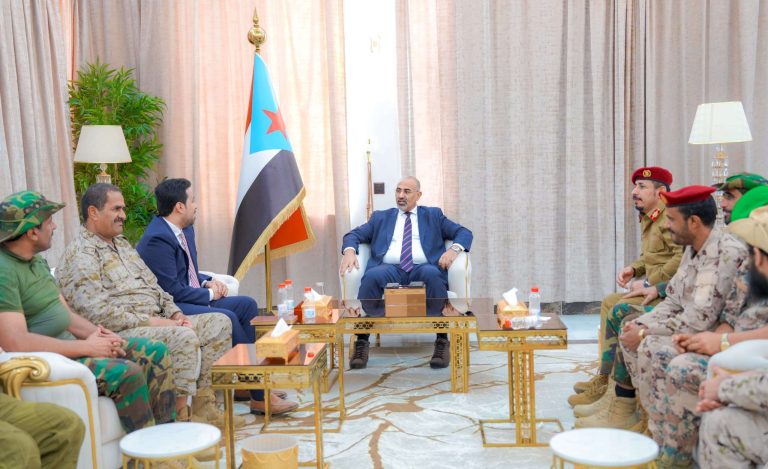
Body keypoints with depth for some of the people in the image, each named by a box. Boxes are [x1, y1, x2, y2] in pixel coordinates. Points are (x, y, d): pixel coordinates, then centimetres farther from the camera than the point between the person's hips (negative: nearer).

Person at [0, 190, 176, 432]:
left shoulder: (37, 261, 14)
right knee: (126, 372, -28)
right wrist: (87, 347, -21)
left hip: (66, 344, 10)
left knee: (156, 353, 1)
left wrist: (99, 335, -3)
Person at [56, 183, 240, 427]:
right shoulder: (80, 255, -9)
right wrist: (149, 321, -19)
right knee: (184, 337, -33)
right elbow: (97, 313, -20)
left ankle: (203, 405, -4)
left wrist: (175, 313, 5)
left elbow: (154, 286, 24)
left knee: (220, 323, -2)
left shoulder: (121, 243, 22)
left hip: (155, 322, 10)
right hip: (120, 333, -10)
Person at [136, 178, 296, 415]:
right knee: (227, 318, -27)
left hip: (194, 298, 10)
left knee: (247, 305, 1)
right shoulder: (157, 239, -20)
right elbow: (172, 291, -22)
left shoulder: (185, 229, 11)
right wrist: (209, 294, -11)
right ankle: (259, 396, -19)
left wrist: (208, 282, 2)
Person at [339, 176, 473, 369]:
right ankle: (361, 342, -27)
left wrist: (454, 249, -8)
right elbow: (354, 234, 18)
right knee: (372, 276, -34)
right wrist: (349, 251, -6)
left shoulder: (433, 215, 23)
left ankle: (442, 341, -29)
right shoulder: (381, 217, 27)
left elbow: (464, 233, 15)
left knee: (433, 274, -37)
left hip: (422, 269, 0)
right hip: (390, 270, 1)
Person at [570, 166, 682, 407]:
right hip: (653, 286, 11)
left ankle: (606, 385, -11)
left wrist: (649, 283, -22)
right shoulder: (649, 218, 16)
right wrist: (633, 268, 6)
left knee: (618, 312, -21)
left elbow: (683, 257, -28)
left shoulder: (670, 217, -16)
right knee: (609, 302, 16)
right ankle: (604, 377, 16)